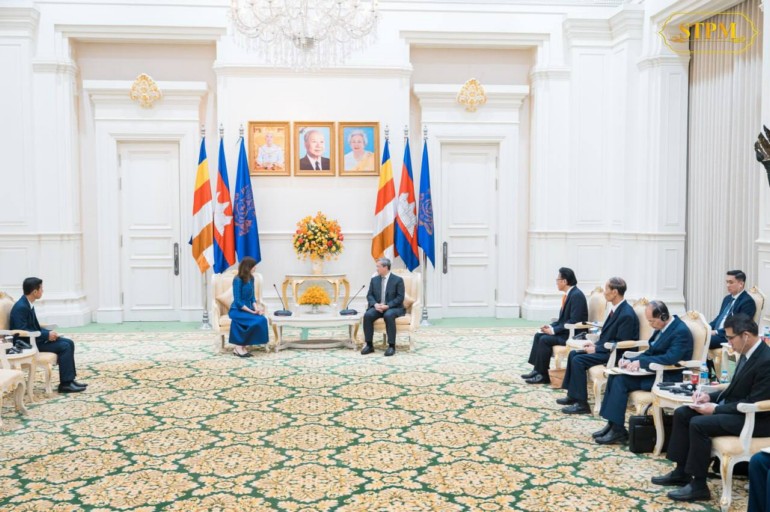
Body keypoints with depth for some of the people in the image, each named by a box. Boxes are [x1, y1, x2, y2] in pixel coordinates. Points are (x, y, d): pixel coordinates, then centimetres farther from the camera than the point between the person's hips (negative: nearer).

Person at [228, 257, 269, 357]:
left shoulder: (251, 278, 8)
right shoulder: (238, 280, -14)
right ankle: (239, 347, -17)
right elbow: (237, 302, -17)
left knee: (263, 319, -24)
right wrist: (252, 311, -21)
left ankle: (241, 347, -18)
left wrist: (256, 308, -8)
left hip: (248, 308, 7)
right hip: (237, 310, -7)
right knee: (256, 321, -32)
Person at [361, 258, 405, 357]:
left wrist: (387, 305, -22)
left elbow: (400, 297, -9)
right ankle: (369, 345, -20)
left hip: (393, 308, -4)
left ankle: (391, 346, -30)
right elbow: (369, 295, 8)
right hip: (377, 307, 4)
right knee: (367, 315, -27)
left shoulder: (398, 280, -3)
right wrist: (375, 304, -14)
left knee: (388, 315, -38)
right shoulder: (374, 279, 10)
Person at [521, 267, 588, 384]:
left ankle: (542, 375, -11)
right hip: (565, 330, 10)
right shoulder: (569, 294, 10)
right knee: (538, 335, 1)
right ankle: (537, 370, 0)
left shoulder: (577, 295, -20)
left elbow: (574, 321, -24)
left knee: (545, 339, -21)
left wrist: (554, 330, -20)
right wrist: (551, 326, 1)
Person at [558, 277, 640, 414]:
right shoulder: (616, 309, 7)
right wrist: (595, 344, 3)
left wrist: (596, 349, -19)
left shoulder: (626, 314, -23)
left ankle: (581, 403, -14)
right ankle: (572, 395, 13)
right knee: (573, 354, 7)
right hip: (606, 348, 10)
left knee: (578, 360, -20)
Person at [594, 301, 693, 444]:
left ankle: (617, 430, -14)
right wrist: (631, 361, -1)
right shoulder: (661, 327, 10)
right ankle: (612, 424, -5)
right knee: (614, 376, -5)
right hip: (655, 372, 9)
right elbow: (650, 352, 16)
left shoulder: (681, 331, -17)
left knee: (621, 381, -20)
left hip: (668, 378, -9)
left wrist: (641, 362, -26)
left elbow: (670, 358, -28)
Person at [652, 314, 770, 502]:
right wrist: (710, 396, 1)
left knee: (699, 423, -26)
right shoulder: (747, 354, 7)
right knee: (682, 413, 2)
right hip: (735, 408, 10)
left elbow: (754, 404, -24)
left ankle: (699, 485, -13)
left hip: (754, 418, -10)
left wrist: (716, 409, -21)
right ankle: (682, 472, 9)